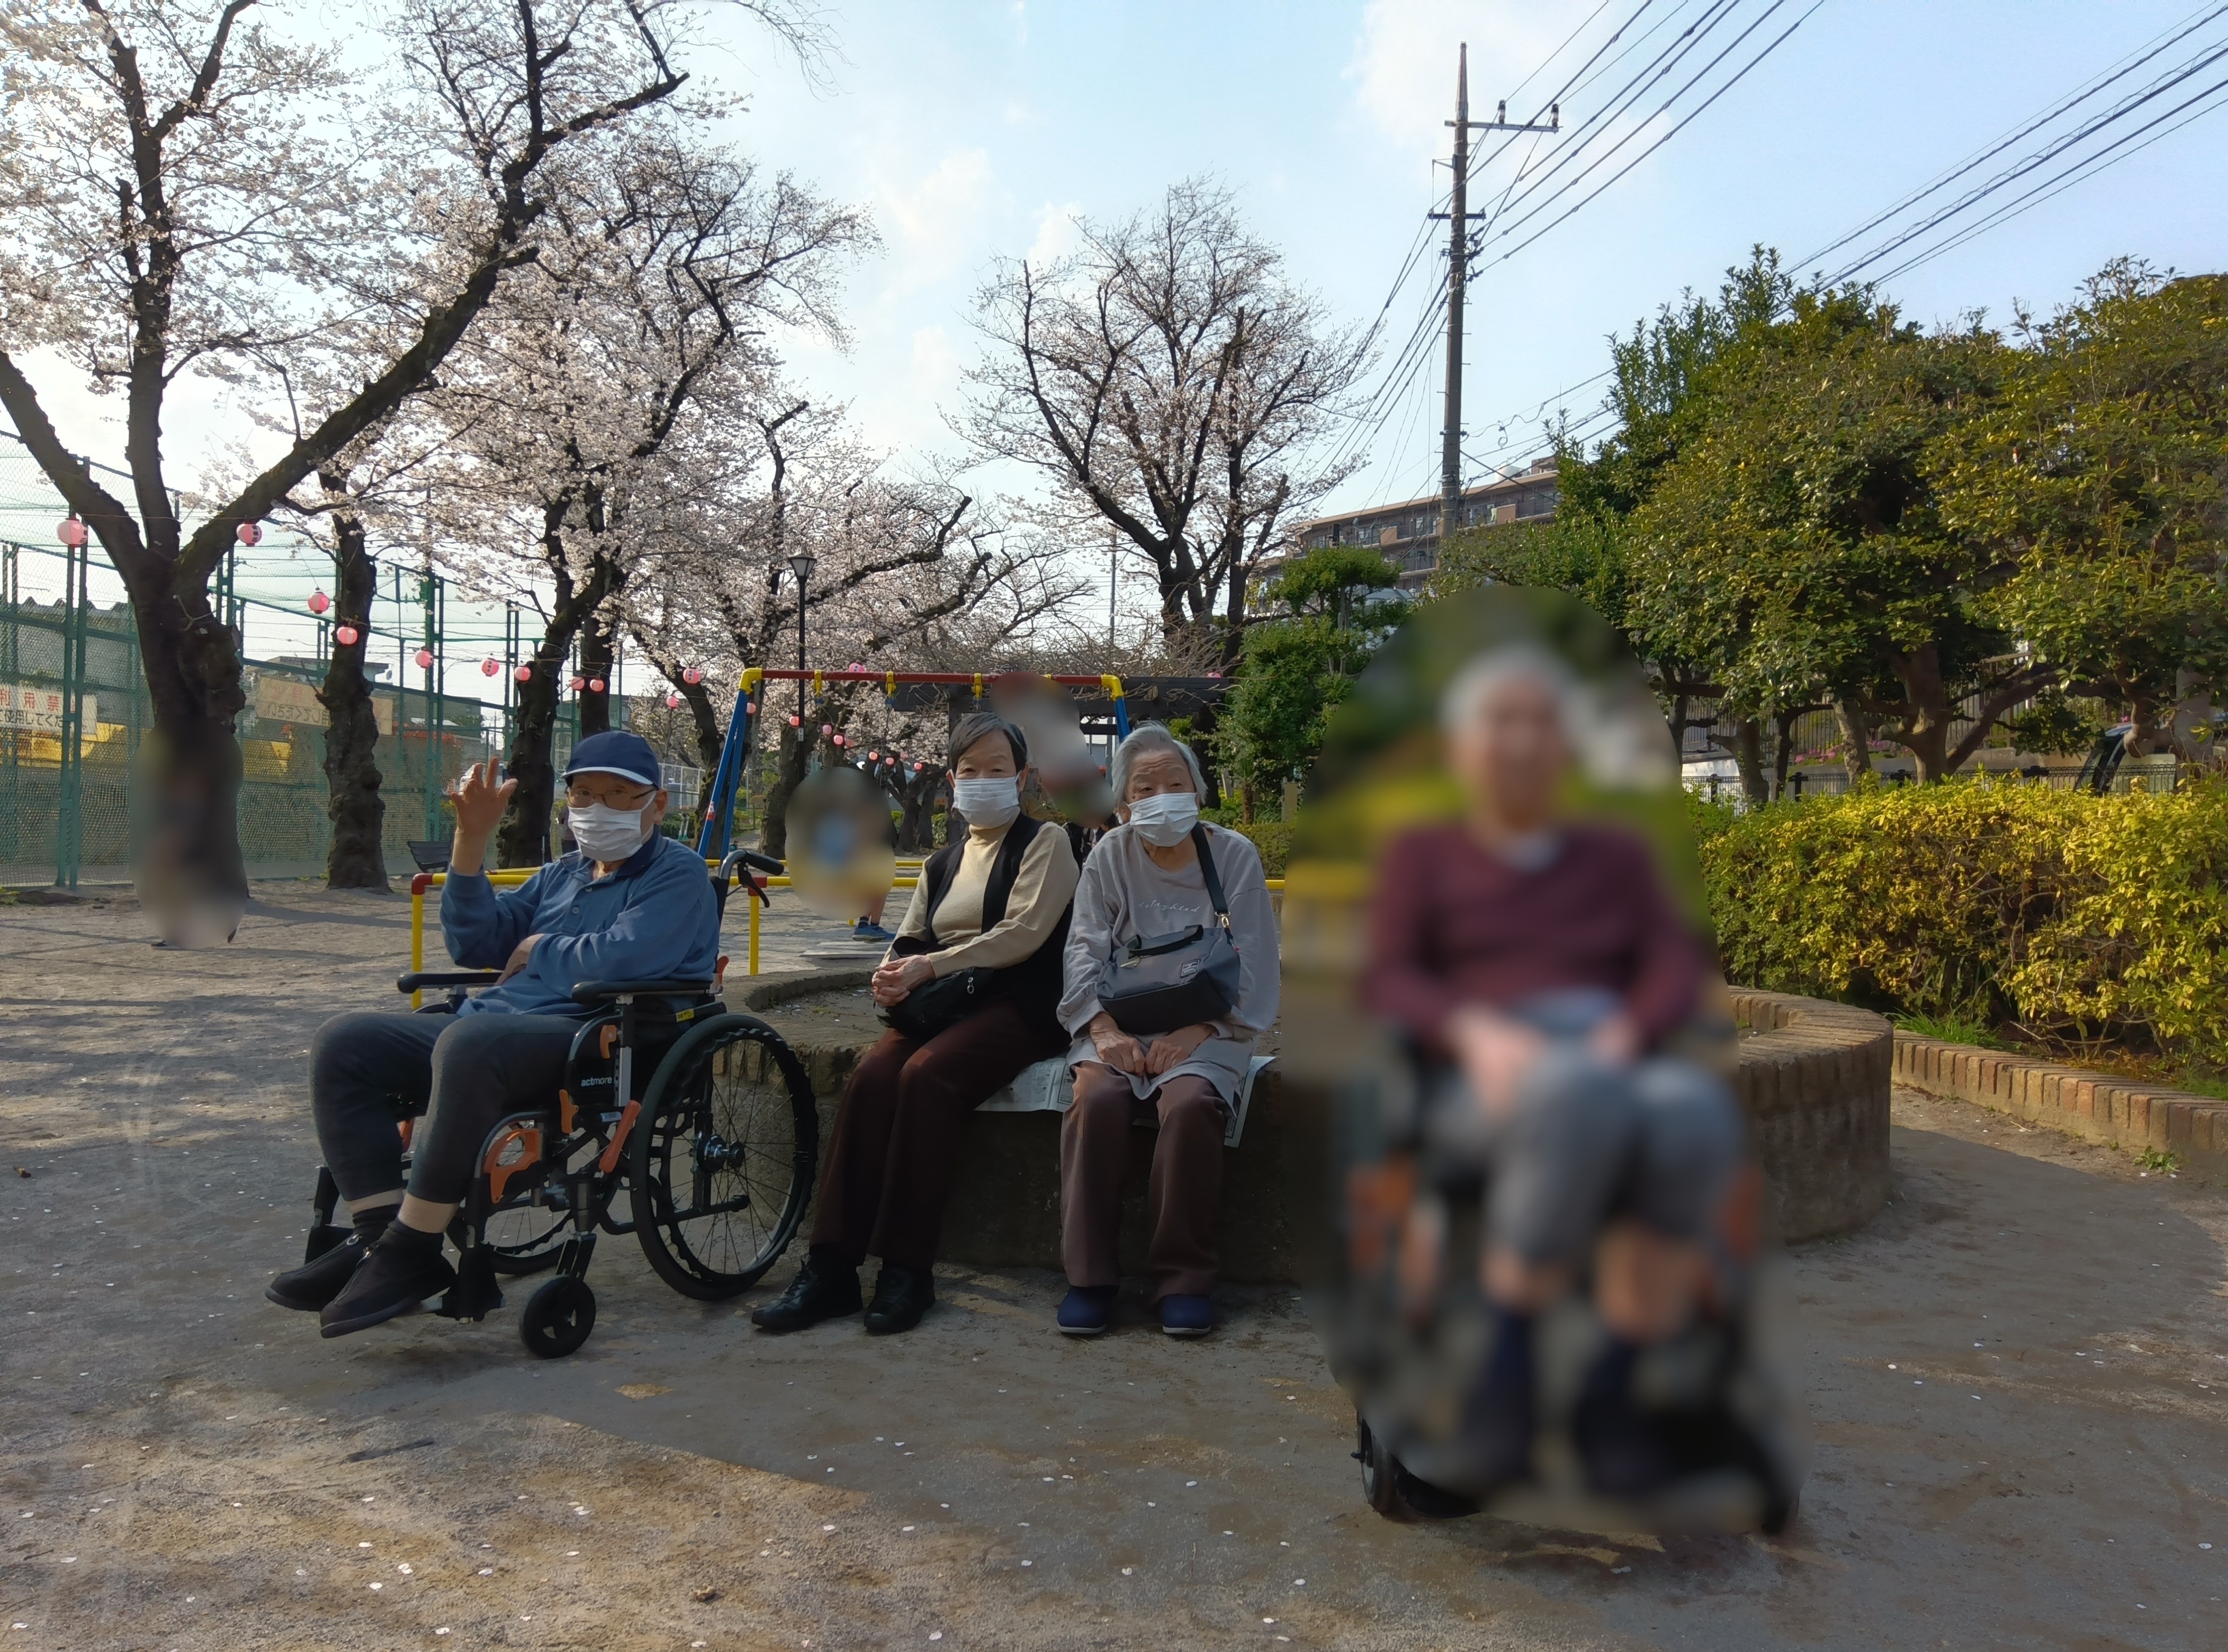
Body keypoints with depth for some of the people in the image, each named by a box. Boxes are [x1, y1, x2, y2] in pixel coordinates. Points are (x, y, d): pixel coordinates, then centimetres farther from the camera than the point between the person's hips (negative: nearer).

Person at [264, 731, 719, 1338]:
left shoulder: (677, 874, 2)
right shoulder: (560, 876, 27)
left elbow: (622, 958, -15)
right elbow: (474, 945, 17)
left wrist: (538, 950, 3)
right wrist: (472, 838, 8)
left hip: (596, 1043, -9)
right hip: (489, 1026, 9)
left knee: (469, 1042, -38)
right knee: (341, 1043, -6)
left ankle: (410, 1249, -29)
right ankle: (379, 1235, -12)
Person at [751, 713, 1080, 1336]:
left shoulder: (1044, 842, 5)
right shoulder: (942, 863, 26)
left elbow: (1023, 933, -9)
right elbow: (908, 942, 20)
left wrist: (931, 966, -15)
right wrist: (891, 978, -6)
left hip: (1017, 1007, -5)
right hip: (939, 1006, 5)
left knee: (925, 1074, -34)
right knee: (871, 1074, -26)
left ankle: (908, 1271, -27)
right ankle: (831, 1267, -28)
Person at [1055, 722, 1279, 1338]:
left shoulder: (1234, 856, 3)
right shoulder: (1110, 857, 9)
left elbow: (1250, 965, -3)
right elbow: (1084, 951, 1)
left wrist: (1196, 1030, -18)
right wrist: (1104, 1030, -17)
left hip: (1205, 1027, -1)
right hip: (1122, 1022, 2)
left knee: (1191, 1103, -32)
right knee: (1096, 1096, -29)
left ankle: (1185, 1278, -17)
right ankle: (1089, 1275, -17)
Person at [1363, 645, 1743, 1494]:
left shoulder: (1619, 856, 27)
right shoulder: (1420, 853, 21)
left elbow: (1677, 971, 10)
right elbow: (1389, 983, 5)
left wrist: (1622, 1038, -13)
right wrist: (1477, 1033, -17)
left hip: (1623, 1068, 3)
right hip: (1491, 1087, -2)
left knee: (1695, 1120, -36)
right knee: (1579, 1104, -40)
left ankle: (1610, 1395, -20)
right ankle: (1504, 1368, -21)